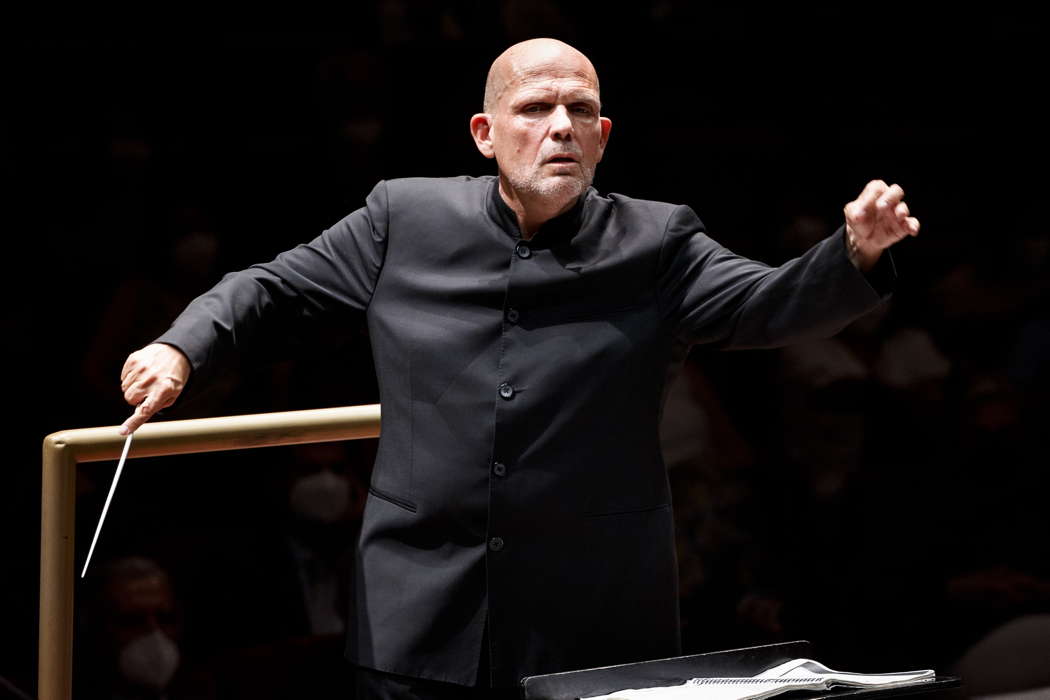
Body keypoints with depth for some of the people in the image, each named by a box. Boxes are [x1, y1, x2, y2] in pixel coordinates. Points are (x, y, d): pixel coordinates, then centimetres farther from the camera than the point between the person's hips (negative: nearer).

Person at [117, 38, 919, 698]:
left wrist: (855, 255, -32)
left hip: (598, 624, -1)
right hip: (425, 623, 1)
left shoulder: (656, 244, 0)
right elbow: (275, 287, 13)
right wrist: (182, 351, -4)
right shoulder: (407, 219, 3)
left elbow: (771, 304, -12)